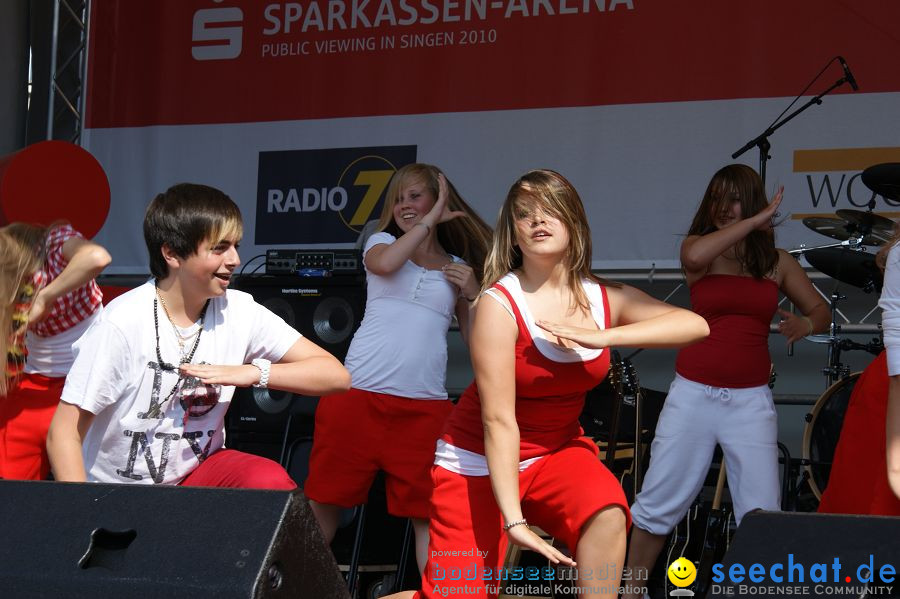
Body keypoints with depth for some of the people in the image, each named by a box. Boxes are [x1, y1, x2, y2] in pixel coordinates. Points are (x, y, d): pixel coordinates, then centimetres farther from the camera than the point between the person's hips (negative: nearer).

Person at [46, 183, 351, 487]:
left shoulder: (238, 311, -6)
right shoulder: (122, 322, -19)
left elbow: (335, 375, -7)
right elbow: (65, 434, -16)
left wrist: (255, 372, -21)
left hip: (198, 471, 2)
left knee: (272, 482, -26)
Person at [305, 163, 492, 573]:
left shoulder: (459, 269, 17)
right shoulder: (383, 242, 13)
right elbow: (384, 264, -14)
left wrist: (472, 294, 1)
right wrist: (432, 219, -6)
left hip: (424, 405, 1)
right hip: (358, 395, -1)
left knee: (427, 512, -1)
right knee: (324, 501, 1)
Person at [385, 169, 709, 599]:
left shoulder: (605, 300, -5)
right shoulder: (500, 304, -19)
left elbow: (694, 324, -19)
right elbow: (499, 419, -24)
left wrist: (602, 337, -30)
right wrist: (513, 519, -31)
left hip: (556, 450, 4)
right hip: (480, 461, -4)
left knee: (607, 510, -29)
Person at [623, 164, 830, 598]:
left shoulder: (777, 262, 7)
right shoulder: (699, 247, 2)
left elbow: (821, 311, 10)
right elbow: (695, 256, -23)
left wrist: (805, 324, -14)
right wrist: (758, 220, -18)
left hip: (750, 401, 1)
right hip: (693, 395, -1)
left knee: (761, 513, -3)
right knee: (659, 504, 5)